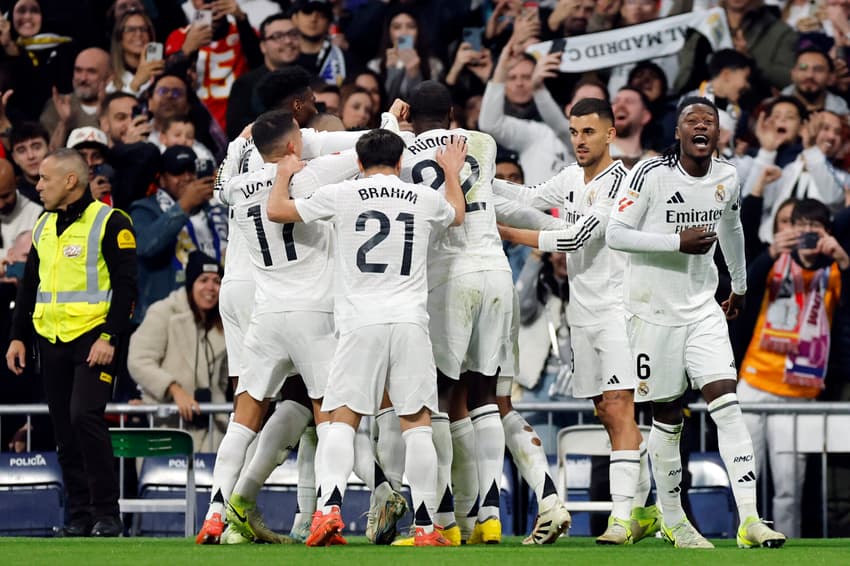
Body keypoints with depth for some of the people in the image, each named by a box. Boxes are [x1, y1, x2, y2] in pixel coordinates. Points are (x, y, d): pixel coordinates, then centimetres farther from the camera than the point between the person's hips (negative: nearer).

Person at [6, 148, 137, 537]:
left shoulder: (109, 223, -6)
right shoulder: (43, 227, 15)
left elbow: (125, 285, -10)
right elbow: (29, 286, 21)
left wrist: (109, 337, -17)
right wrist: (18, 336, 15)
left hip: (92, 340, -7)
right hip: (51, 341, 7)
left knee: (85, 417, -19)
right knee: (65, 430, 5)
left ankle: (106, 512, -12)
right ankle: (80, 514, 10)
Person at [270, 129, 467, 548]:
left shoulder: (340, 195, 3)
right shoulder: (425, 200, 10)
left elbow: (278, 211, 15)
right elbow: (457, 215, 35)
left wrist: (285, 174, 34)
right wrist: (452, 173, 54)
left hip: (360, 323, -1)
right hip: (410, 322, 1)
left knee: (342, 420, 3)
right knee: (417, 423, 3)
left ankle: (329, 506, -17)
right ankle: (425, 526, 0)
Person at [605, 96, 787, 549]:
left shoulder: (727, 179, 4)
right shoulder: (651, 174, -13)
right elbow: (615, 234, -15)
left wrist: (740, 285, 34)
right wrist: (678, 242, -22)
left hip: (703, 307, 4)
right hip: (655, 308, -4)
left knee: (727, 404, -9)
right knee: (668, 416, 3)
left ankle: (749, 519, -15)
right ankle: (672, 520, 19)